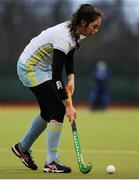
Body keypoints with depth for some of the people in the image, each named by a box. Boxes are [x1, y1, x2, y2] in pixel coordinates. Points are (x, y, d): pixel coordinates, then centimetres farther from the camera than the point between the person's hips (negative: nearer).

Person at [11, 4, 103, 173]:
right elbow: (56, 77, -30)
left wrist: (71, 78, -3)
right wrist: (68, 105, -26)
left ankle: (22, 147, 35)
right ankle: (51, 162, -8)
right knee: (58, 109, -13)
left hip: (43, 67, 9)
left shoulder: (76, 33, -6)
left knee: (49, 112, 15)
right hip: (30, 68, -9)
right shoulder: (64, 38, -32)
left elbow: (69, 57, 13)